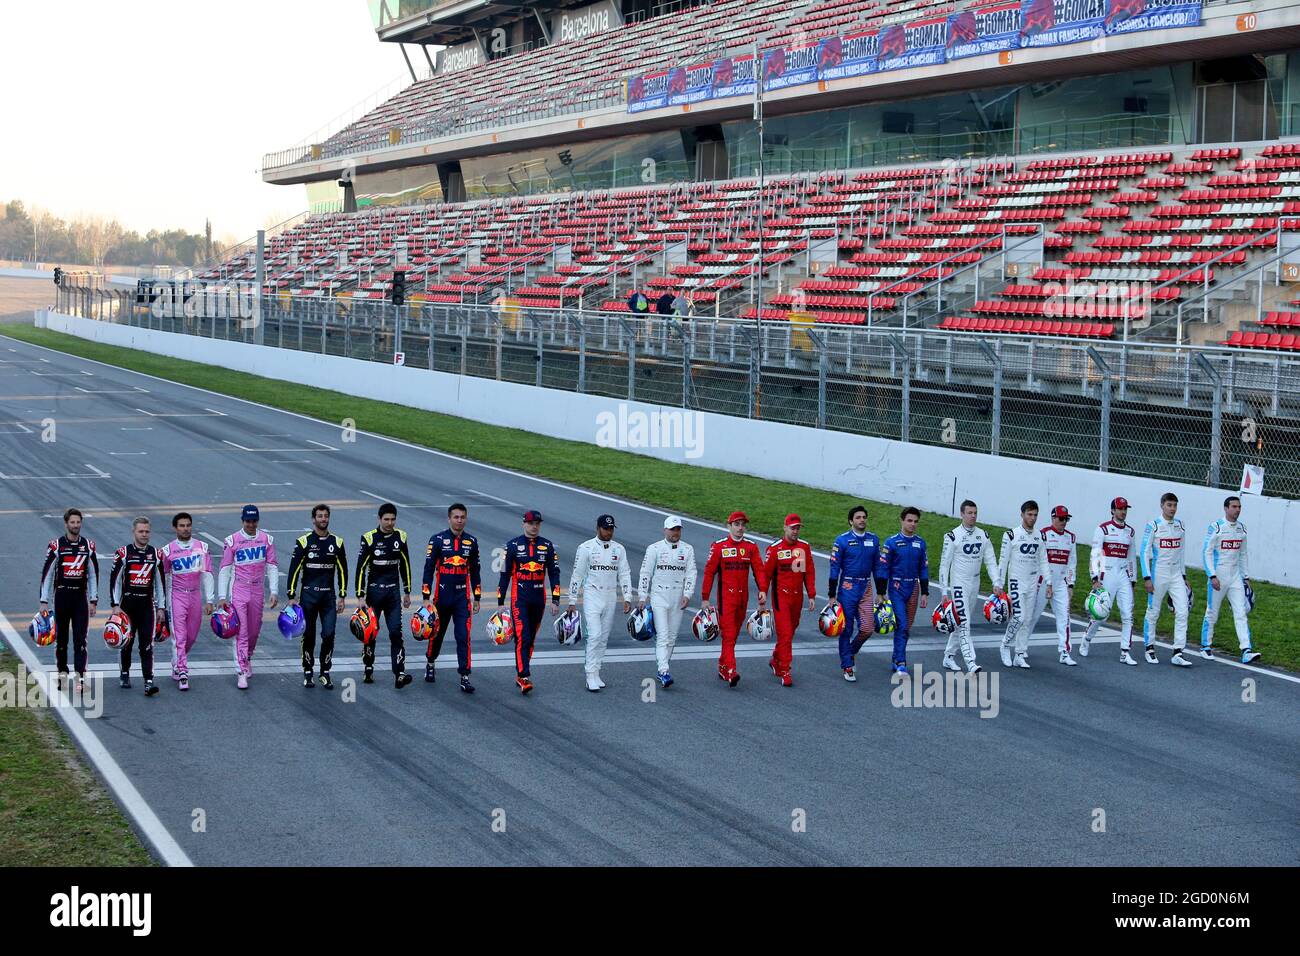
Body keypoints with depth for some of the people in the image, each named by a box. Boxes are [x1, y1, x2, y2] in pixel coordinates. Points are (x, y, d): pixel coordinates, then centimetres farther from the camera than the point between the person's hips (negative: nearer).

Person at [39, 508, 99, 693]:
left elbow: (93, 574, 10)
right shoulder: (56, 545, -3)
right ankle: (62, 672, 21)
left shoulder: (88, 546, 5)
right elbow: (47, 574, -1)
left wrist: (93, 600, 6)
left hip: (81, 597, 1)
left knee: (80, 639, -6)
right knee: (61, 638, 8)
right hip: (61, 596, -1)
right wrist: (44, 601, -4)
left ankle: (80, 677, -10)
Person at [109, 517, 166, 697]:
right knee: (127, 641, 12)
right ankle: (125, 674, 32)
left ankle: (148, 682, -13)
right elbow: (114, 580, -3)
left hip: (147, 605, 1)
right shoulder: (123, 553, -3)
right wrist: (115, 605, -8)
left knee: (147, 645, -7)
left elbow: (159, 582, 12)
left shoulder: (155, 554, 6)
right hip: (127, 604, -1)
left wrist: (161, 607, 9)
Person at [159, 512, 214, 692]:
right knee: (179, 637, -8)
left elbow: (207, 574, 3)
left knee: (191, 636, 11)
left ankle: (177, 664, 35)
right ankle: (182, 675, -8)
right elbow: (164, 578, 3)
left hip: (196, 596, 3)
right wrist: (164, 604, 4)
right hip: (177, 596, -3)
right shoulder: (168, 551, -4)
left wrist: (209, 600, -1)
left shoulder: (202, 547, 2)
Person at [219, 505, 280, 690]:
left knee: (254, 630, 13)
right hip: (238, 590, -3)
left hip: (258, 590, 3)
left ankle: (247, 659, 39)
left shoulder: (267, 540, 2)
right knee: (241, 631, -8)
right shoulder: (231, 541, -5)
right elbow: (225, 570, -3)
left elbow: (272, 568, 4)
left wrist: (273, 592, -4)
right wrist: (222, 597, -8)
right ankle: (242, 672, -8)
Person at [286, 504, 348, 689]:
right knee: (308, 635, 4)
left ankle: (325, 672, 8)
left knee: (329, 635, -5)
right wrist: (291, 597, -7)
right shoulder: (303, 542, -3)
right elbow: (294, 570, -3)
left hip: (329, 596, 2)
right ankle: (307, 673, 16)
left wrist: (342, 596, 7)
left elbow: (342, 570, 11)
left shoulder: (337, 542, 5)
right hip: (308, 595, -2)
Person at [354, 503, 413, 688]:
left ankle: (399, 675, -14)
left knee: (396, 633, -9)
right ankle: (368, 671, 24)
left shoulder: (400, 537, 4)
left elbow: (405, 566, 14)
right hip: (374, 591, -2)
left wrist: (407, 592, 14)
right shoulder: (369, 538, -8)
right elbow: (361, 568, -7)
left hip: (393, 592, 2)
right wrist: (360, 596, -12)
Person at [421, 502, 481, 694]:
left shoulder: (471, 541, 6)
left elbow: (475, 571, 13)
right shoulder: (438, 540, -3)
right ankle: (430, 664, 40)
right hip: (442, 595, -1)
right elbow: (429, 568, -3)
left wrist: (477, 598, 12)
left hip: (463, 596, 1)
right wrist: (426, 597, -7)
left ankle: (464, 677, -8)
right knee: (437, 633, 15)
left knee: (464, 636, -9)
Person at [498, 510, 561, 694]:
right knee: (522, 638, -14)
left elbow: (554, 574, 8)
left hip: (539, 599, 4)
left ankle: (521, 674, 22)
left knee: (530, 639, 11)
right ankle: (524, 677, -17)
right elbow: (505, 574, 1)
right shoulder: (513, 545, -1)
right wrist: (500, 602, 0)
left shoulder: (547, 546, 7)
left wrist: (555, 600, 0)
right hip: (519, 598, -4)